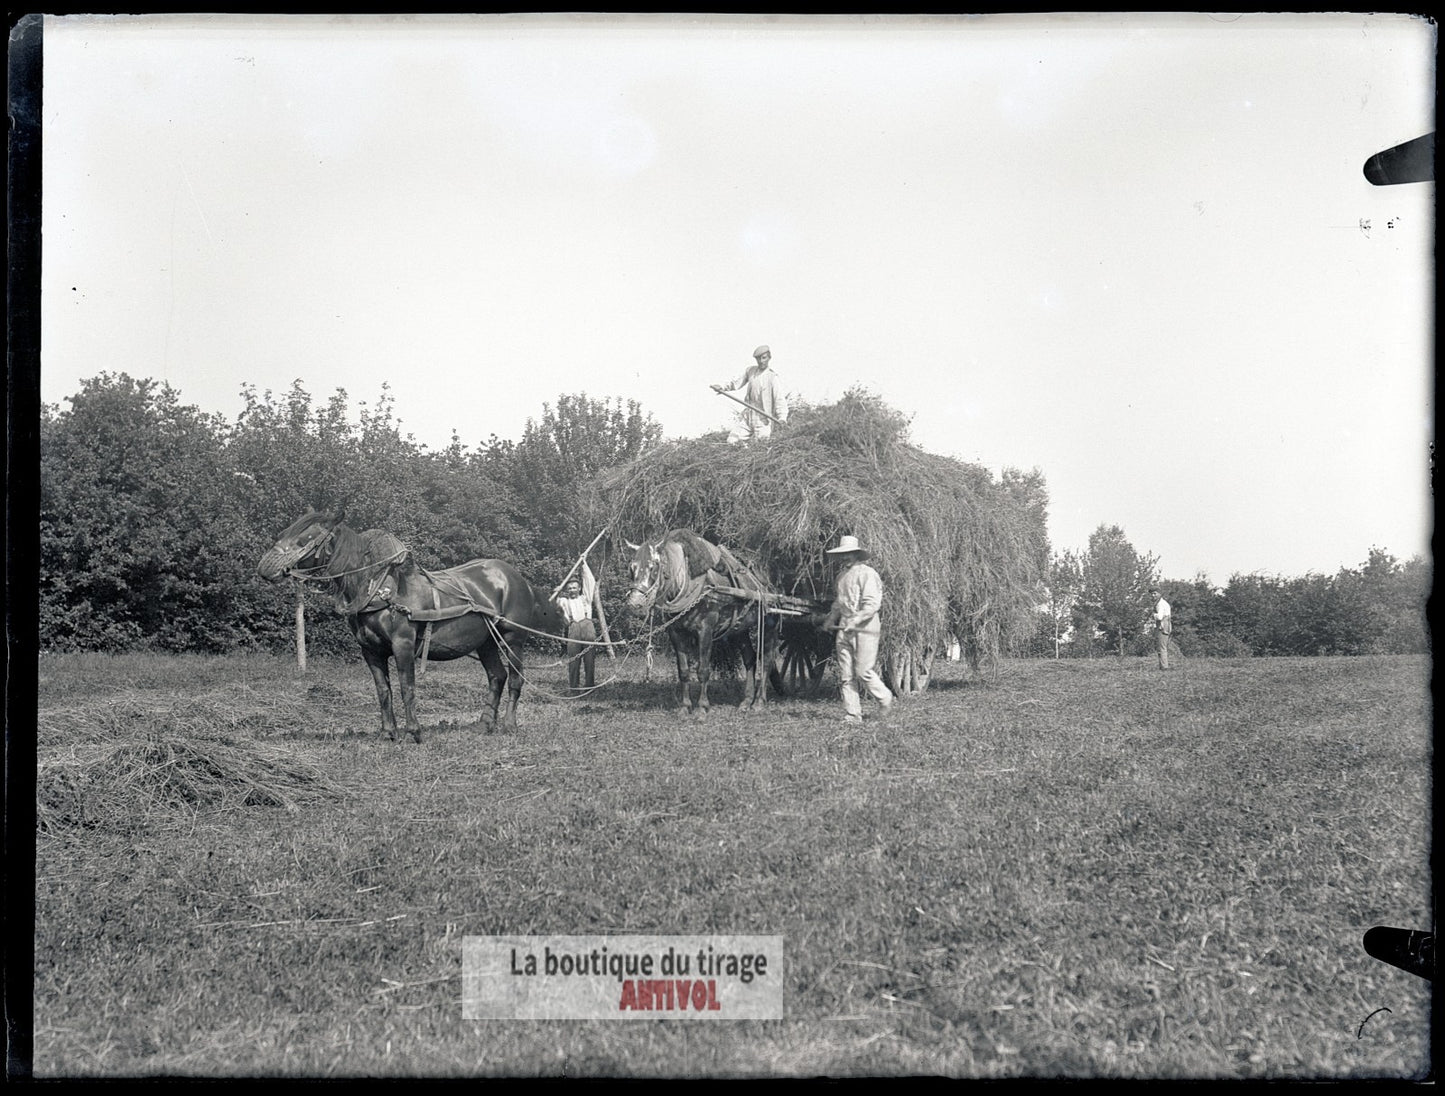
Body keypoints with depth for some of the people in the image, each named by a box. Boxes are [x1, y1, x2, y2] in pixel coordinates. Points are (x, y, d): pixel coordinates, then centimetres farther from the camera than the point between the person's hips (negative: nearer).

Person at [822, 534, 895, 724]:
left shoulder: (867, 574, -9)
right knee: (846, 675, 3)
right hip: (844, 629, 8)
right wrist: (831, 619, 20)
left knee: (863, 671, -8)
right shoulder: (842, 575, 16)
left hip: (865, 628, -7)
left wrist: (855, 621, -24)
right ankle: (852, 715, 7)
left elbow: (872, 604, -17)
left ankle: (885, 699, 16)